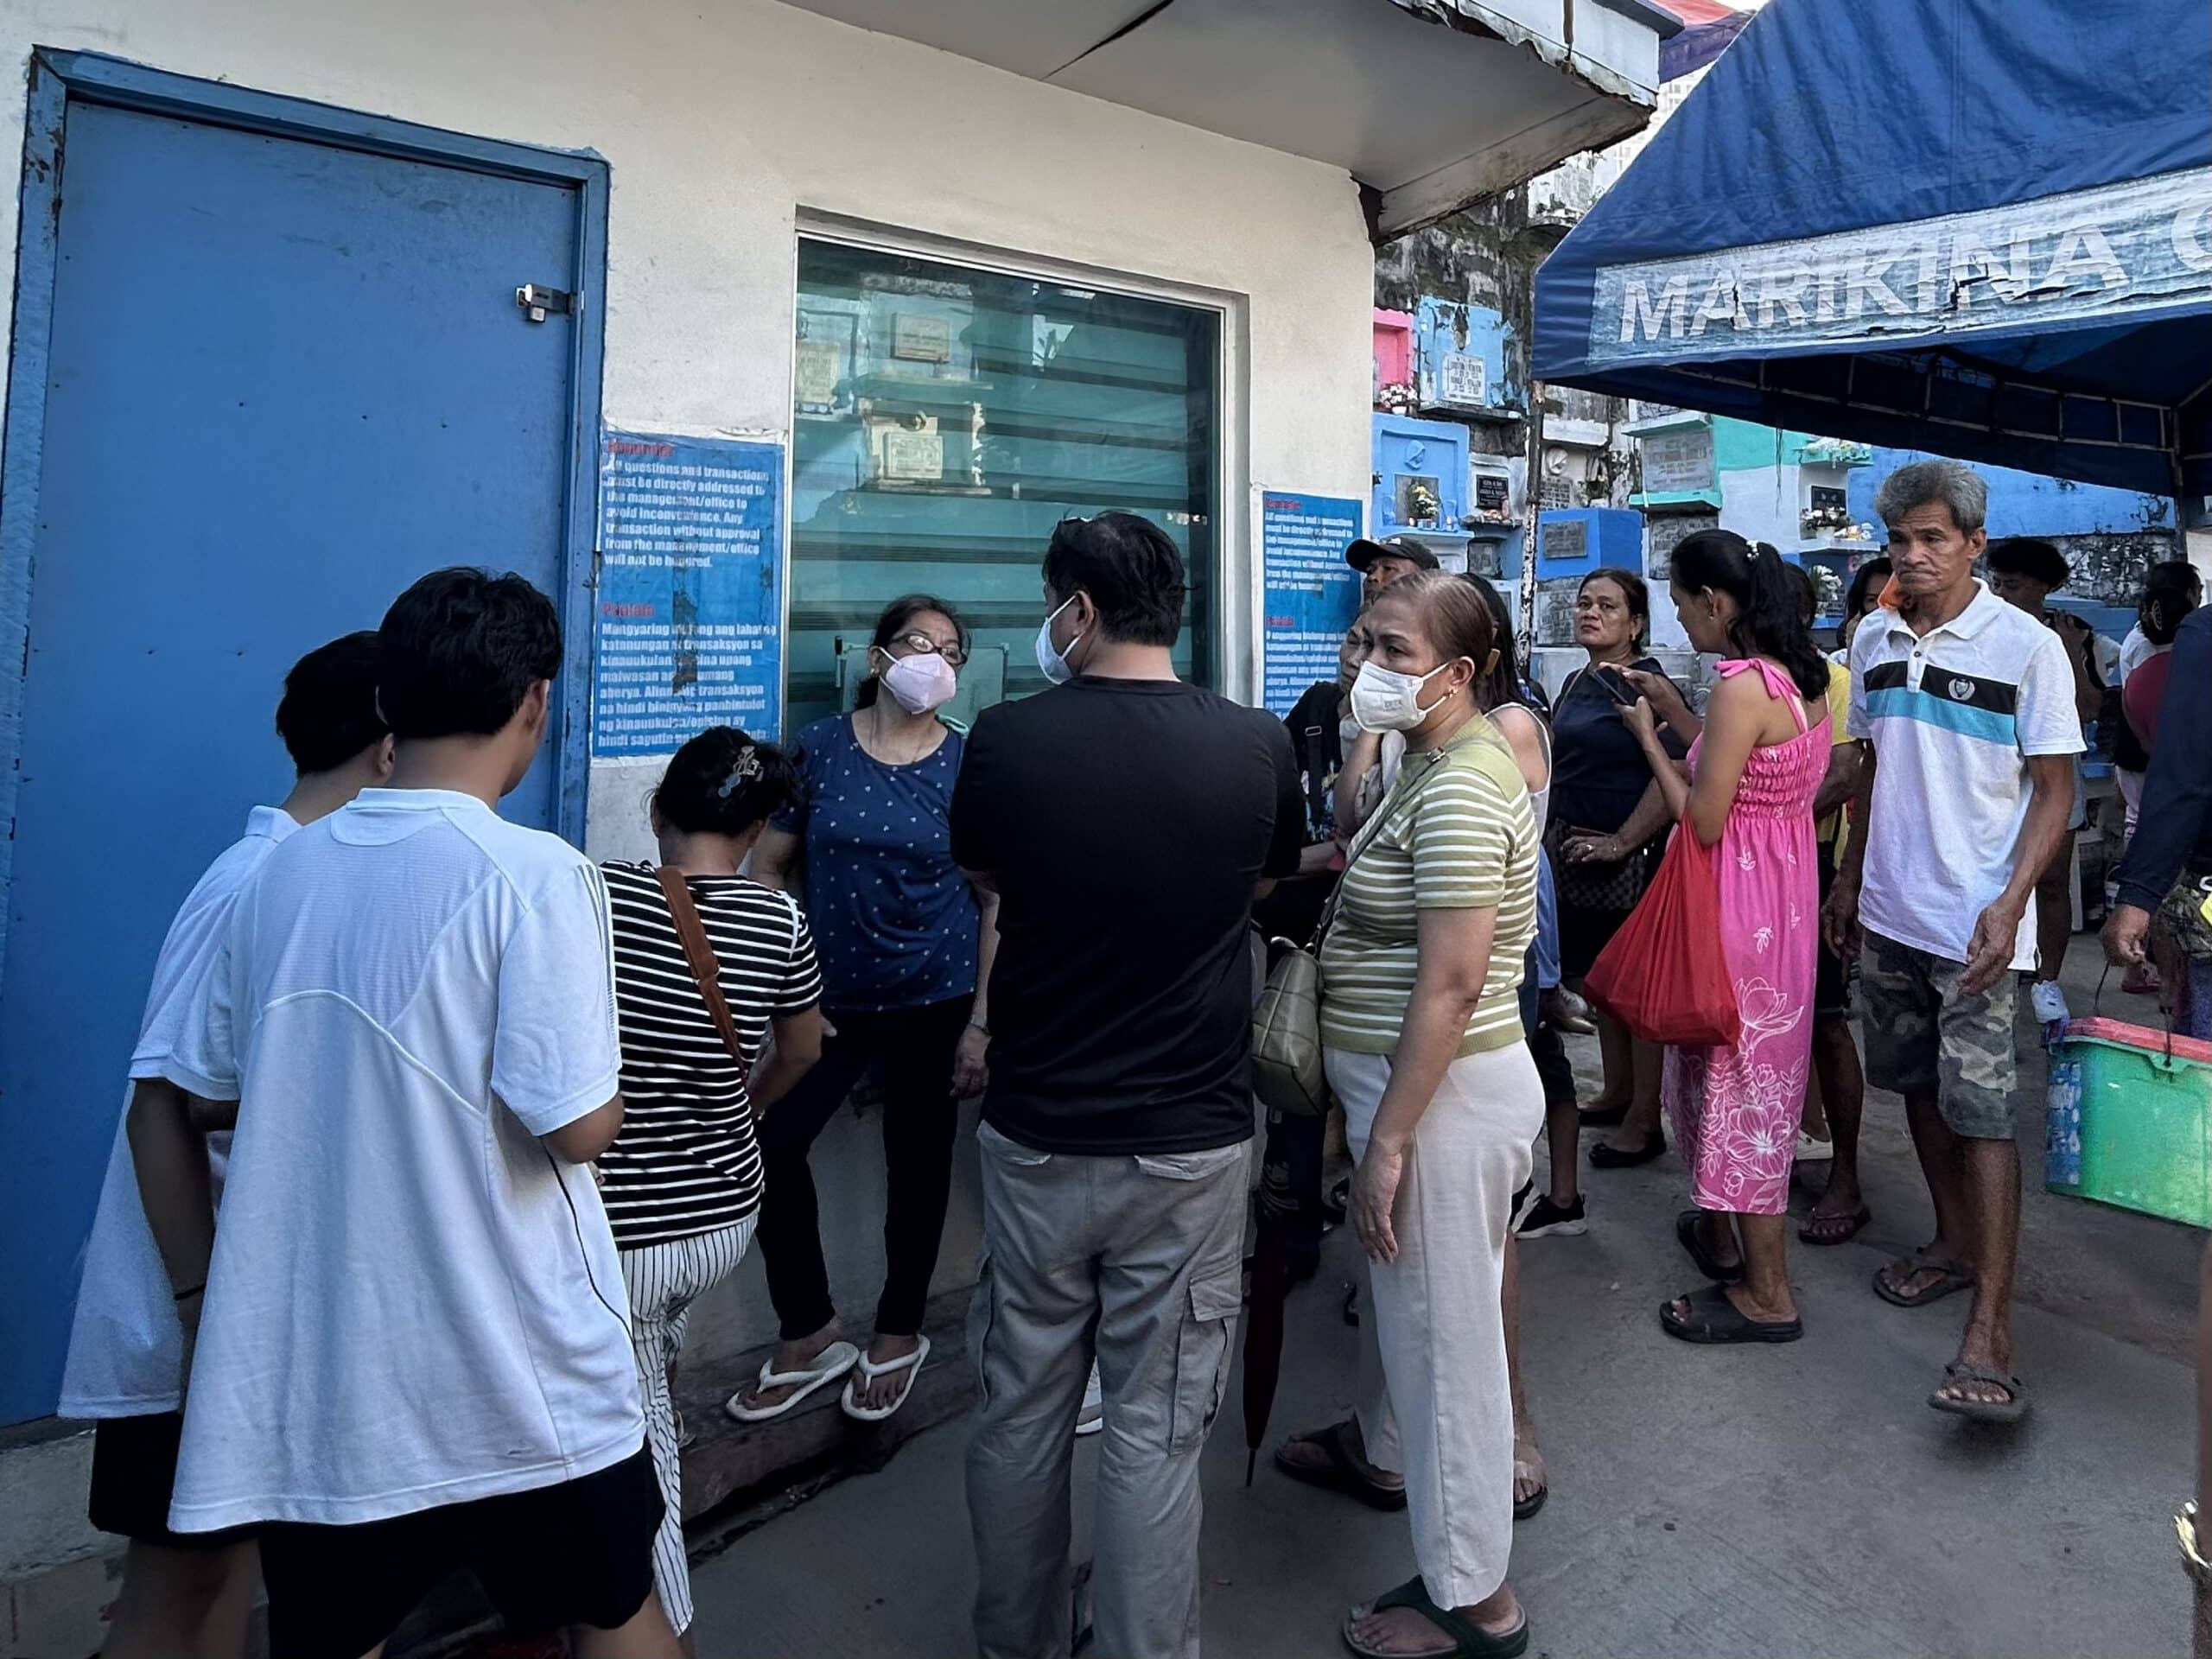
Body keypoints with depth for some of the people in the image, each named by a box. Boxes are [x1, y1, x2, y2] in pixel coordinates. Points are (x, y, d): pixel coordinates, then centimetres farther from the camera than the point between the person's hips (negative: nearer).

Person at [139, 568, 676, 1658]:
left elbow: (206, 1094, 10)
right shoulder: (532, 872, -18)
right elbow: (580, 1126, -21)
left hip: (318, 1368, 5)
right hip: (513, 1364, -4)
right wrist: (614, 1084, 0)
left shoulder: (285, 870, 1)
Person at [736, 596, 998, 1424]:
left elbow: (995, 901, -2)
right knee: (769, 1144, -5)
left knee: (917, 1166, 11)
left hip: (935, 1002, -1)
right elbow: (768, 866, 2)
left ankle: (899, 1334, 35)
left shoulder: (969, 765, -4)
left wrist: (981, 1021, -6)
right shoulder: (819, 749, -2)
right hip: (831, 997, 1)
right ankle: (809, 1333, 19)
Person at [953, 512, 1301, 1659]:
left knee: (1021, 1411, 20)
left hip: (1034, 1135, 1)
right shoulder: (1255, 747, -10)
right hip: (1190, 1141, 0)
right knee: (1155, 1429, 13)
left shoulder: (1007, 739, -12)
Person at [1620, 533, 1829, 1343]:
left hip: (1741, 897, -10)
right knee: (1751, 1068, 21)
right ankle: (1719, 1228, 39)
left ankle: (1767, 1292, 16)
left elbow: (1703, 820, -20)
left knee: (1735, 1072, 2)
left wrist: (1649, 737, -10)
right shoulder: (1800, 675, 7)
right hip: (1786, 880, 10)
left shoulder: (1742, 685, -22)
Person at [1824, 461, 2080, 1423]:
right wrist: (1848, 878, 15)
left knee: (1981, 1111, -6)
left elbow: (2054, 790, -8)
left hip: (1976, 922, -6)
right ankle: (1954, 1241, 34)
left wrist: (2009, 905, -19)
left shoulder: (2028, 647, -9)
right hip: (1889, 912, 6)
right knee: (1918, 1085, 16)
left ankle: (1991, 1329, -1)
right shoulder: (1875, 640, 7)